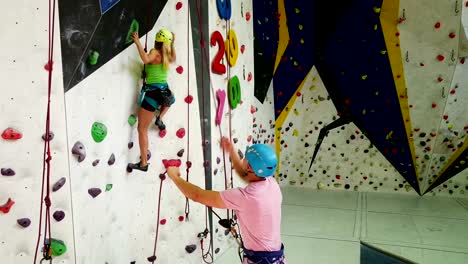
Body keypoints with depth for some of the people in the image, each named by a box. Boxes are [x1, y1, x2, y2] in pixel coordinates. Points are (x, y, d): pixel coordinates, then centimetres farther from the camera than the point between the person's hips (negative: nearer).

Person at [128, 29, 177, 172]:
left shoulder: (155, 52, -6)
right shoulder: (166, 55, 11)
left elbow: (146, 59, -30)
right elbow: (173, 59, 36)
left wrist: (137, 42, -23)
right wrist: (172, 44, 34)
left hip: (152, 93, -6)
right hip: (164, 92, 6)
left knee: (142, 128, 0)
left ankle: (143, 163, -1)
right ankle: (160, 119, 29)